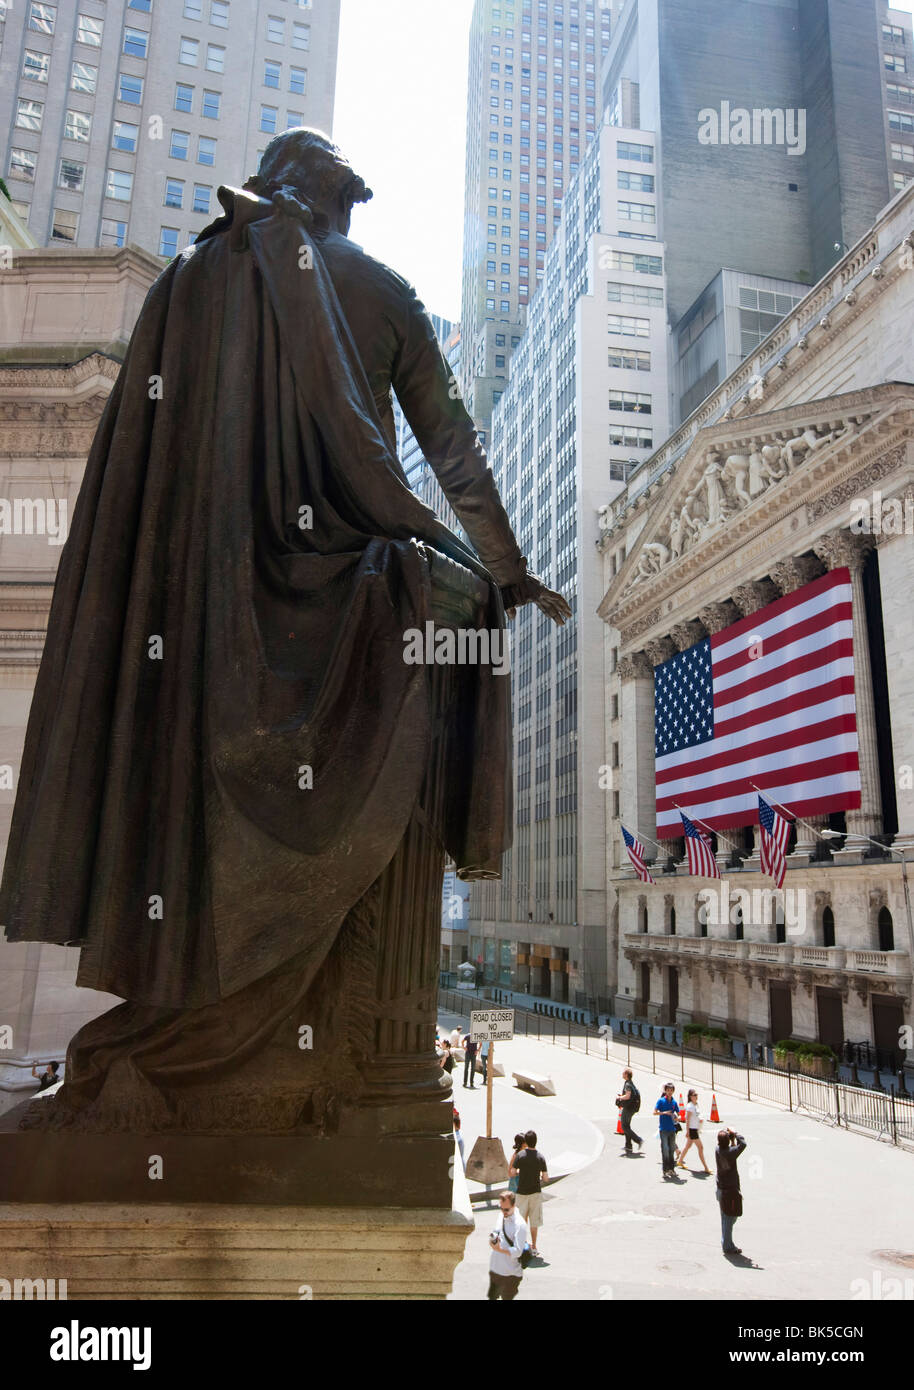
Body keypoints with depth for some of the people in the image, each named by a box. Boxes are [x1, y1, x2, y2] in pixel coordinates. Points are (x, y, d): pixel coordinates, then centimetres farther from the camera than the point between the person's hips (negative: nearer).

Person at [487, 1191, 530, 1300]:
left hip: (511, 1274, -7)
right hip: (495, 1269, 7)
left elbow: (518, 1251, -24)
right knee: (492, 1296, 15)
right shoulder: (502, 1216, 2)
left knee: (507, 1298, 7)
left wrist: (500, 1249, -37)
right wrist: (493, 1239, -5)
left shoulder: (519, 1224, -21)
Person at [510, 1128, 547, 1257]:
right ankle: (533, 1247, 15)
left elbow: (512, 1173, -9)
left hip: (522, 1192, -1)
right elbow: (546, 1178, -6)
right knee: (534, 1221, 12)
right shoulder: (540, 1157, -7)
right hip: (536, 1192, 1)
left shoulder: (520, 1155, -10)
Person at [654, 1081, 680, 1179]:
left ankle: (671, 1169, 19)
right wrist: (665, 1112, -22)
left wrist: (677, 1118, -8)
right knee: (665, 1149, -6)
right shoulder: (661, 1101, -5)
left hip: (672, 1129, 4)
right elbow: (655, 1112, -10)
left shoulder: (674, 1102, 6)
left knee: (672, 1149, 10)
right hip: (664, 1129, -4)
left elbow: (678, 1114, 14)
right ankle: (665, 1170, 0)